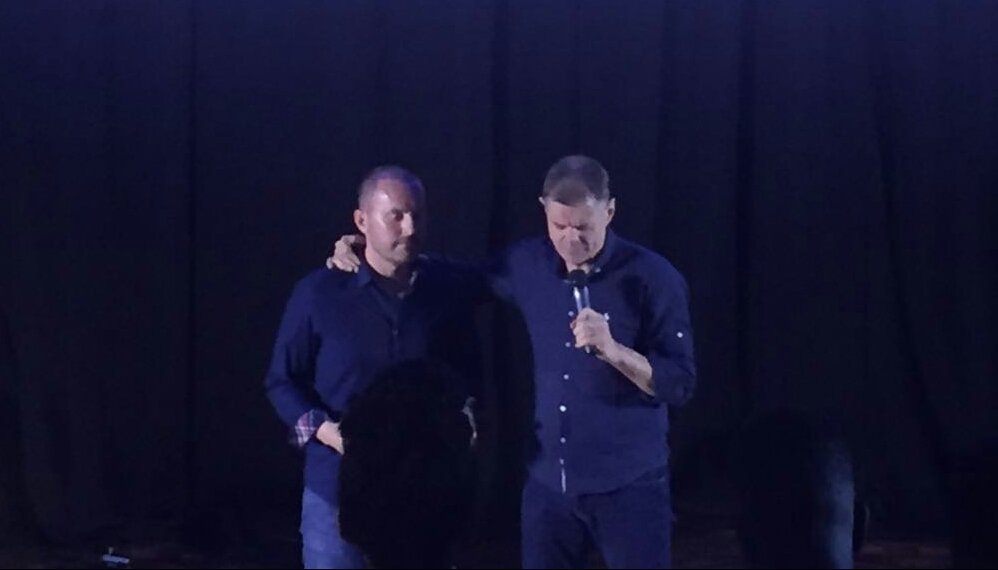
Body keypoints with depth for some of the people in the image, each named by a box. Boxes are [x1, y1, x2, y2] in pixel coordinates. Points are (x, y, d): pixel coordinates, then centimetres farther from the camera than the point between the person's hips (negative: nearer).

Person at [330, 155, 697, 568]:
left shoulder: (654, 278, -11)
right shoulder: (529, 264, 2)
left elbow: (680, 385, -12)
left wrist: (612, 350, -27)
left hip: (629, 486, -4)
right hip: (548, 483, 5)